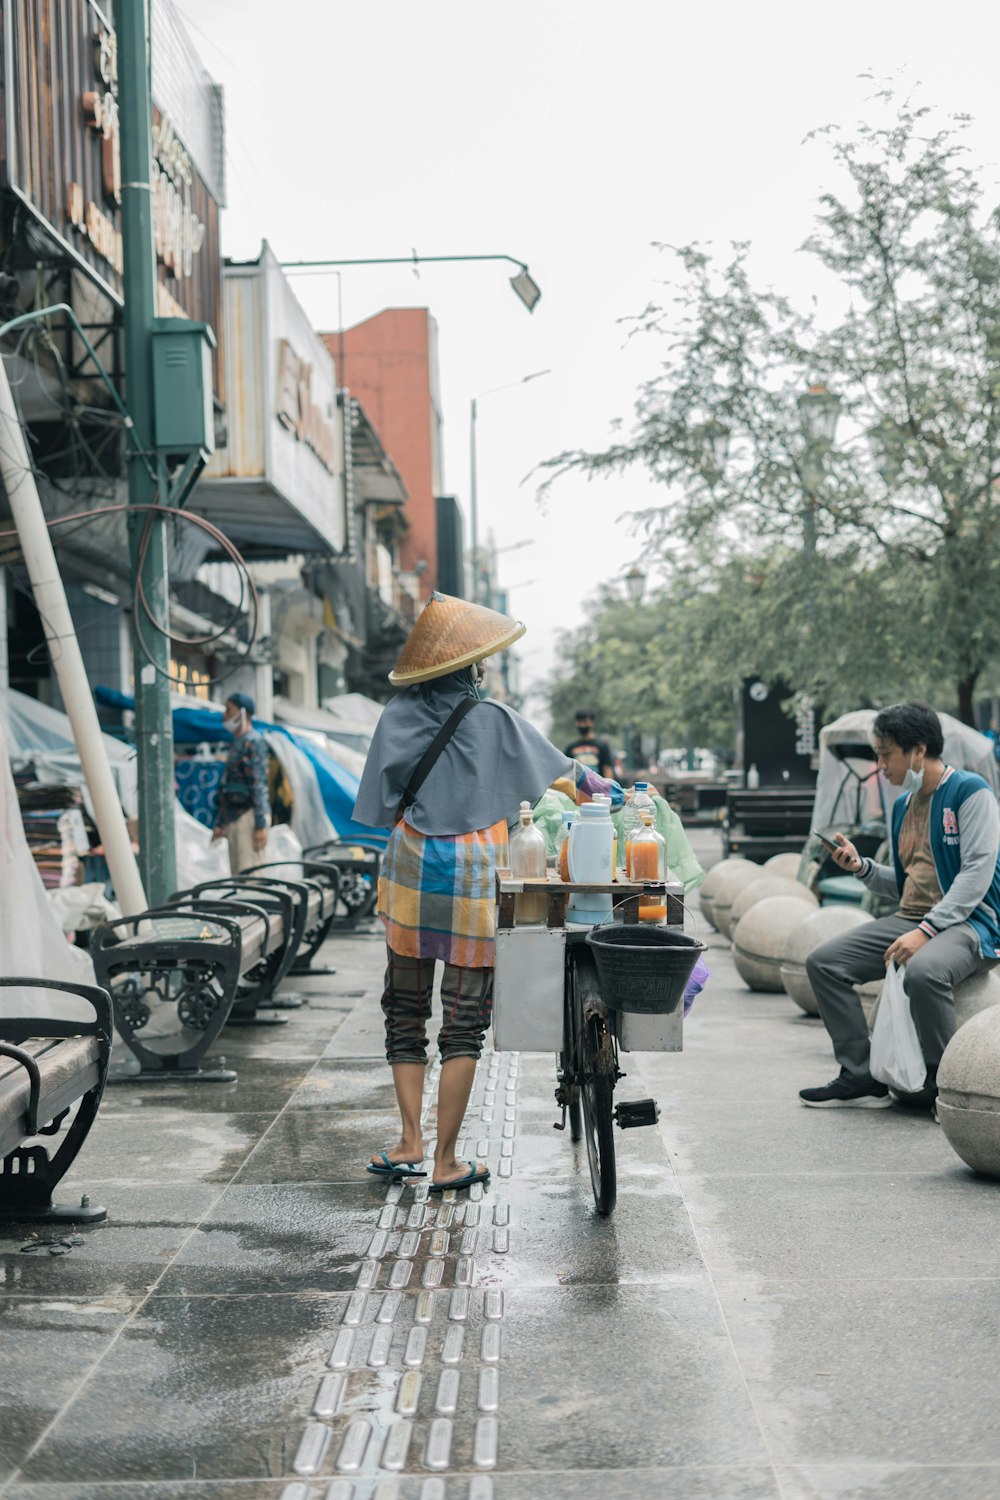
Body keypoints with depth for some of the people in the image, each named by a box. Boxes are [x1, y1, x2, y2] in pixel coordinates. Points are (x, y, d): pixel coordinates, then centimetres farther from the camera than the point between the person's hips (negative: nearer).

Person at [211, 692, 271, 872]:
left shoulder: (253, 742, -8)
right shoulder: (237, 744, 22)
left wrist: (260, 825, -21)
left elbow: (259, 785, -16)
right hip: (234, 818, 10)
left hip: (249, 816, -10)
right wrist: (219, 823, 25)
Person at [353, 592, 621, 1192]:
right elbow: (559, 769, 8)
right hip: (473, 881, -2)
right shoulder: (494, 719, -4)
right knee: (465, 1020, 4)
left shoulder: (398, 716, 1)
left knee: (406, 1011, 15)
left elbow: (381, 806, 2)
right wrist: (602, 787, 26)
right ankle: (446, 1161, 5)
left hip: (411, 873, 2)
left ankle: (411, 1142, 12)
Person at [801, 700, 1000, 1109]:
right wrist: (861, 867, 4)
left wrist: (927, 930, -24)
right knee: (823, 962, -6)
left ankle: (944, 1082, -19)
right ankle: (860, 1078, -5)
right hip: (910, 919, 8)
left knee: (923, 971, -39)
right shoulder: (903, 805, 17)